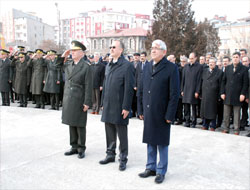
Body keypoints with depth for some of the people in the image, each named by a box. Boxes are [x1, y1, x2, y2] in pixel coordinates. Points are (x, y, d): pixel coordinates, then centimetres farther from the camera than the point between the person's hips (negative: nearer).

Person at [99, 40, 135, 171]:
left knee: (122, 135, 5)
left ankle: (123, 159, 18)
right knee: (109, 133, 16)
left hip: (119, 107, -7)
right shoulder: (108, 66, 13)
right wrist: (103, 102, 14)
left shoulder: (127, 66, -10)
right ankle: (110, 155, 31)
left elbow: (129, 88, -14)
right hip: (108, 106, 7)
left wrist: (126, 107, -16)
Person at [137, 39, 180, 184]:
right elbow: (141, 90, 13)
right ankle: (151, 168, 31)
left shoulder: (171, 68, -8)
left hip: (162, 114, -5)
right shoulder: (147, 67, 10)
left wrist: (170, 115, -14)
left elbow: (175, 94, -11)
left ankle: (161, 172, 23)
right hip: (148, 113, 5)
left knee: (162, 143, 7)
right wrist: (141, 110, 9)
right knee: (150, 141, 16)